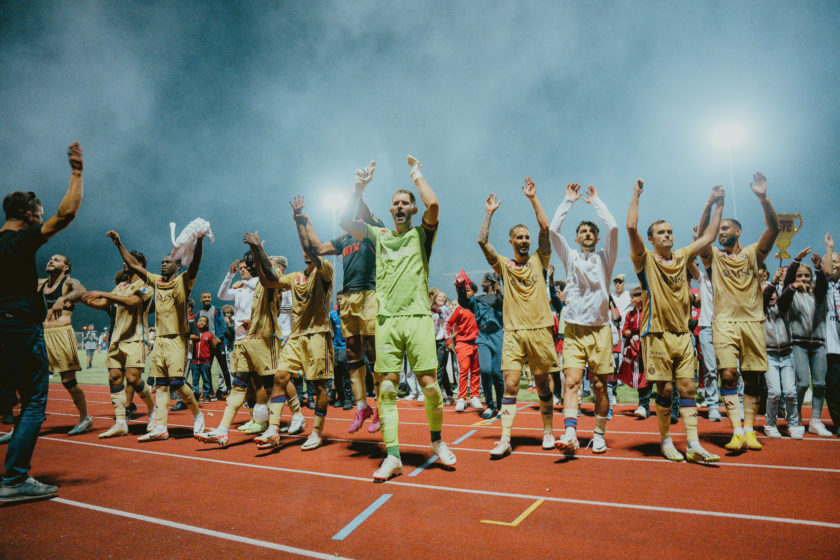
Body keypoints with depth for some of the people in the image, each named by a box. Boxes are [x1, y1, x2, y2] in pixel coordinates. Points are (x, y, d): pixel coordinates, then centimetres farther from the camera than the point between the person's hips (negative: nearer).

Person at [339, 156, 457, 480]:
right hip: (386, 319, 2)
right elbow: (345, 222, 7)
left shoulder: (421, 234, 10)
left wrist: (416, 175, 6)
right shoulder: (378, 236, 17)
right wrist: (360, 187, 5)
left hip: (418, 317, -2)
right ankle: (392, 456, 4)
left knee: (429, 383, -4)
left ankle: (437, 441, 20)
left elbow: (433, 204, -8)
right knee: (387, 387, -2)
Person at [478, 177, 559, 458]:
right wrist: (489, 213, -2)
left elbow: (546, 228, -1)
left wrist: (533, 198, -2)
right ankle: (505, 439, -3)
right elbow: (482, 242, -3)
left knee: (543, 385, 10)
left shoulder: (538, 261, 9)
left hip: (540, 331, 1)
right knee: (510, 385, -5)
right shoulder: (504, 264, 8)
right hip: (513, 333, 0)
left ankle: (548, 432, 25)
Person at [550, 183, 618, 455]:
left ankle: (599, 434, 17)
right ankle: (570, 433, -21)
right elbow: (554, 229, 1)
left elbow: (613, 227, -5)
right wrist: (569, 200, 7)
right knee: (571, 381, -13)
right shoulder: (570, 258, 12)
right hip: (574, 329, 0)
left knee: (600, 386, 4)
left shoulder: (604, 259, 9)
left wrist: (595, 200, 6)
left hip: (600, 329, 0)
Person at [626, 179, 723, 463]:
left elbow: (708, 236, 19)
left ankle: (694, 445, 4)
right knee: (665, 389, 0)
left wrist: (717, 205, 15)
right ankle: (666, 441, 14)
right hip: (657, 333, -4)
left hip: (683, 333, 5)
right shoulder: (645, 260, -2)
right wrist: (636, 195, -12)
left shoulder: (682, 257, 13)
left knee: (687, 387, 2)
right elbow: (631, 227, -16)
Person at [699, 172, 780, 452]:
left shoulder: (752, 253, 12)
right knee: (728, 374, -12)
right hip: (724, 322, -1)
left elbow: (774, 228, -2)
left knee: (752, 376, 3)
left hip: (753, 321, 1)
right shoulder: (713, 256, 12)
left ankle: (749, 429, 10)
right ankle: (737, 431, -12)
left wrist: (763, 198, -15)